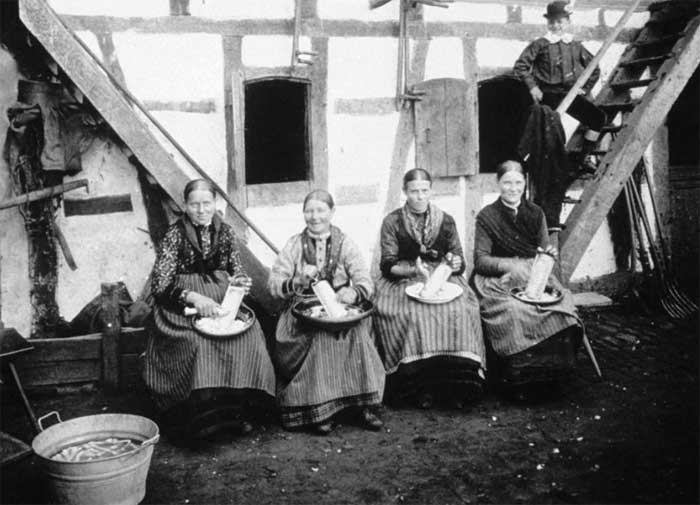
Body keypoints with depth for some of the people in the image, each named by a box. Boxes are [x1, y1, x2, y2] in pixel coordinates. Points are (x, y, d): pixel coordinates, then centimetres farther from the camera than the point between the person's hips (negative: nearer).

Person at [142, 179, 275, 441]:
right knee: (198, 343, -32)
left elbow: (236, 270, 17)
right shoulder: (175, 235, -4)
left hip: (222, 300, 3)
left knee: (248, 336, -23)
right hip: (183, 306, -3)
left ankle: (240, 408, -12)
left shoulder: (225, 232, 7)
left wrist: (241, 282, -7)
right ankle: (202, 410, -19)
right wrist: (193, 297, -23)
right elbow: (159, 284, -9)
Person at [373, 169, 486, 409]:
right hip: (402, 281, -2)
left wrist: (455, 263, -13)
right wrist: (413, 270, -21)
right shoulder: (392, 222, 3)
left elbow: (459, 260, 12)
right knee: (412, 315, -34)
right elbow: (388, 265, -3)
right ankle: (420, 386, -23)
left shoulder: (446, 220, 11)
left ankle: (454, 385, -21)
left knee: (459, 310, -29)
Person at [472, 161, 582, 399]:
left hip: (535, 276, 4)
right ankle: (520, 379, -22)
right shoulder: (486, 216, 3)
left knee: (561, 307, -27)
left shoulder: (535, 213, 15)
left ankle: (550, 374, -14)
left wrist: (549, 254, -8)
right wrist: (509, 266, -22)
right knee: (514, 312, -34)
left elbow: (543, 251, 17)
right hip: (499, 280, -3)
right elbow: (480, 259, -5)